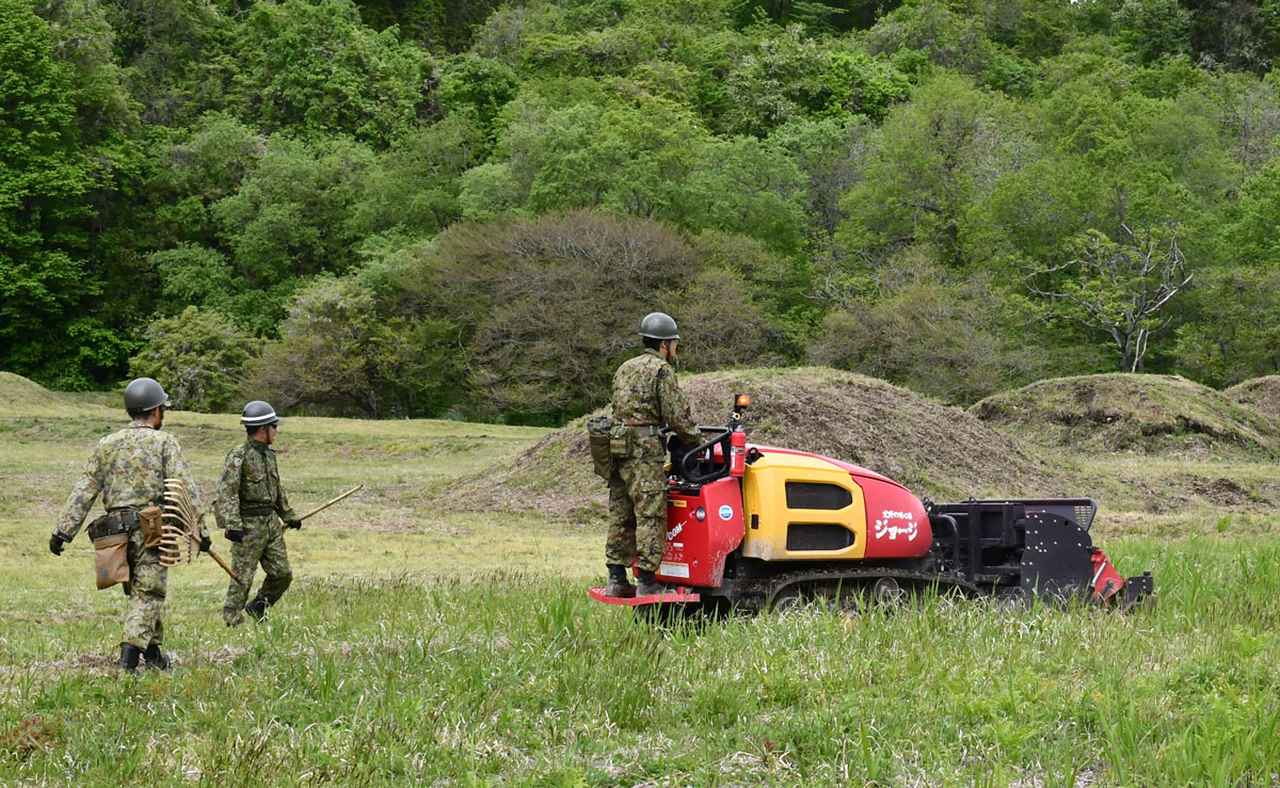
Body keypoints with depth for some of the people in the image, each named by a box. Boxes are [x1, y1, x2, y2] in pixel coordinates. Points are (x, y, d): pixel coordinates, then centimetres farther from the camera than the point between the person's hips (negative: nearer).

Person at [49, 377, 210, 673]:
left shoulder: (107, 444, 11)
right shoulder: (165, 442, -2)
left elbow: (84, 491, 7)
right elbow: (185, 490, -10)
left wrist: (63, 531, 5)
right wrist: (200, 529, -9)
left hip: (115, 530, 5)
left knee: (141, 592, 19)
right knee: (147, 594, -4)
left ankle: (153, 653, 27)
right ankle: (130, 654, -19)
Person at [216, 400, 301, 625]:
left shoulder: (269, 454, 13)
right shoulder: (238, 456, -14)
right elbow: (226, 492, -21)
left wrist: (289, 515, 31)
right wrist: (232, 525, -30)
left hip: (271, 522, 8)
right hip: (248, 525, -8)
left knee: (282, 573, 7)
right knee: (242, 578, -4)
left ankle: (256, 609, 25)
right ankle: (232, 623, 5)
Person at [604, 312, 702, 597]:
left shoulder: (624, 369, 19)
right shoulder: (661, 370, -5)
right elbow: (677, 416, -10)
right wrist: (696, 441, 6)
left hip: (618, 447, 8)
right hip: (646, 449, -8)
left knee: (620, 516, 10)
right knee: (650, 516, -6)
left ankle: (617, 580, 11)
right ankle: (646, 582, -9)